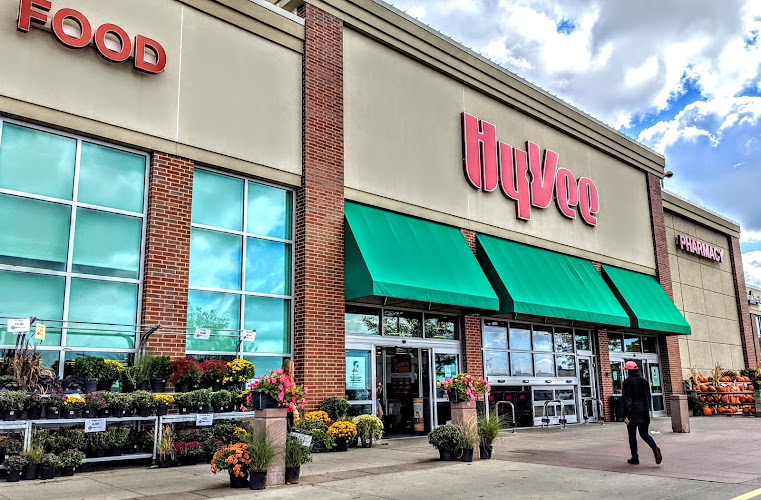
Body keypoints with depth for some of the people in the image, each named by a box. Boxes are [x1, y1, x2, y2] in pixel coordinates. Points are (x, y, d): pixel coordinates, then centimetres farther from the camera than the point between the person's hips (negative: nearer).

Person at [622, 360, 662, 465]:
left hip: (633, 412, -5)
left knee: (632, 435, 5)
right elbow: (648, 397, 12)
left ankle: (635, 458, 9)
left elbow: (626, 399, -13)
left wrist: (626, 415, -13)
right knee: (644, 434, 13)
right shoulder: (644, 381, 7)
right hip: (644, 412, 5)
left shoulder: (627, 382, -10)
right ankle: (655, 448, -14)